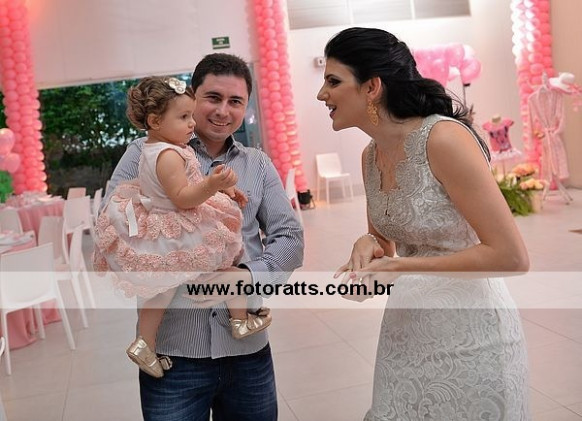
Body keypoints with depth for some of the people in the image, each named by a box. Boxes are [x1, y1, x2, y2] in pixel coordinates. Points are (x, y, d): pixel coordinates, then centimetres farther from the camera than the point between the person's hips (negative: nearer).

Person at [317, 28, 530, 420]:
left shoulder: (444, 138, -22)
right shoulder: (371, 156, 1)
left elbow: (511, 256, -22)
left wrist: (402, 268, -22)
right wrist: (369, 245, -8)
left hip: (468, 333, -7)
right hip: (405, 327, 7)